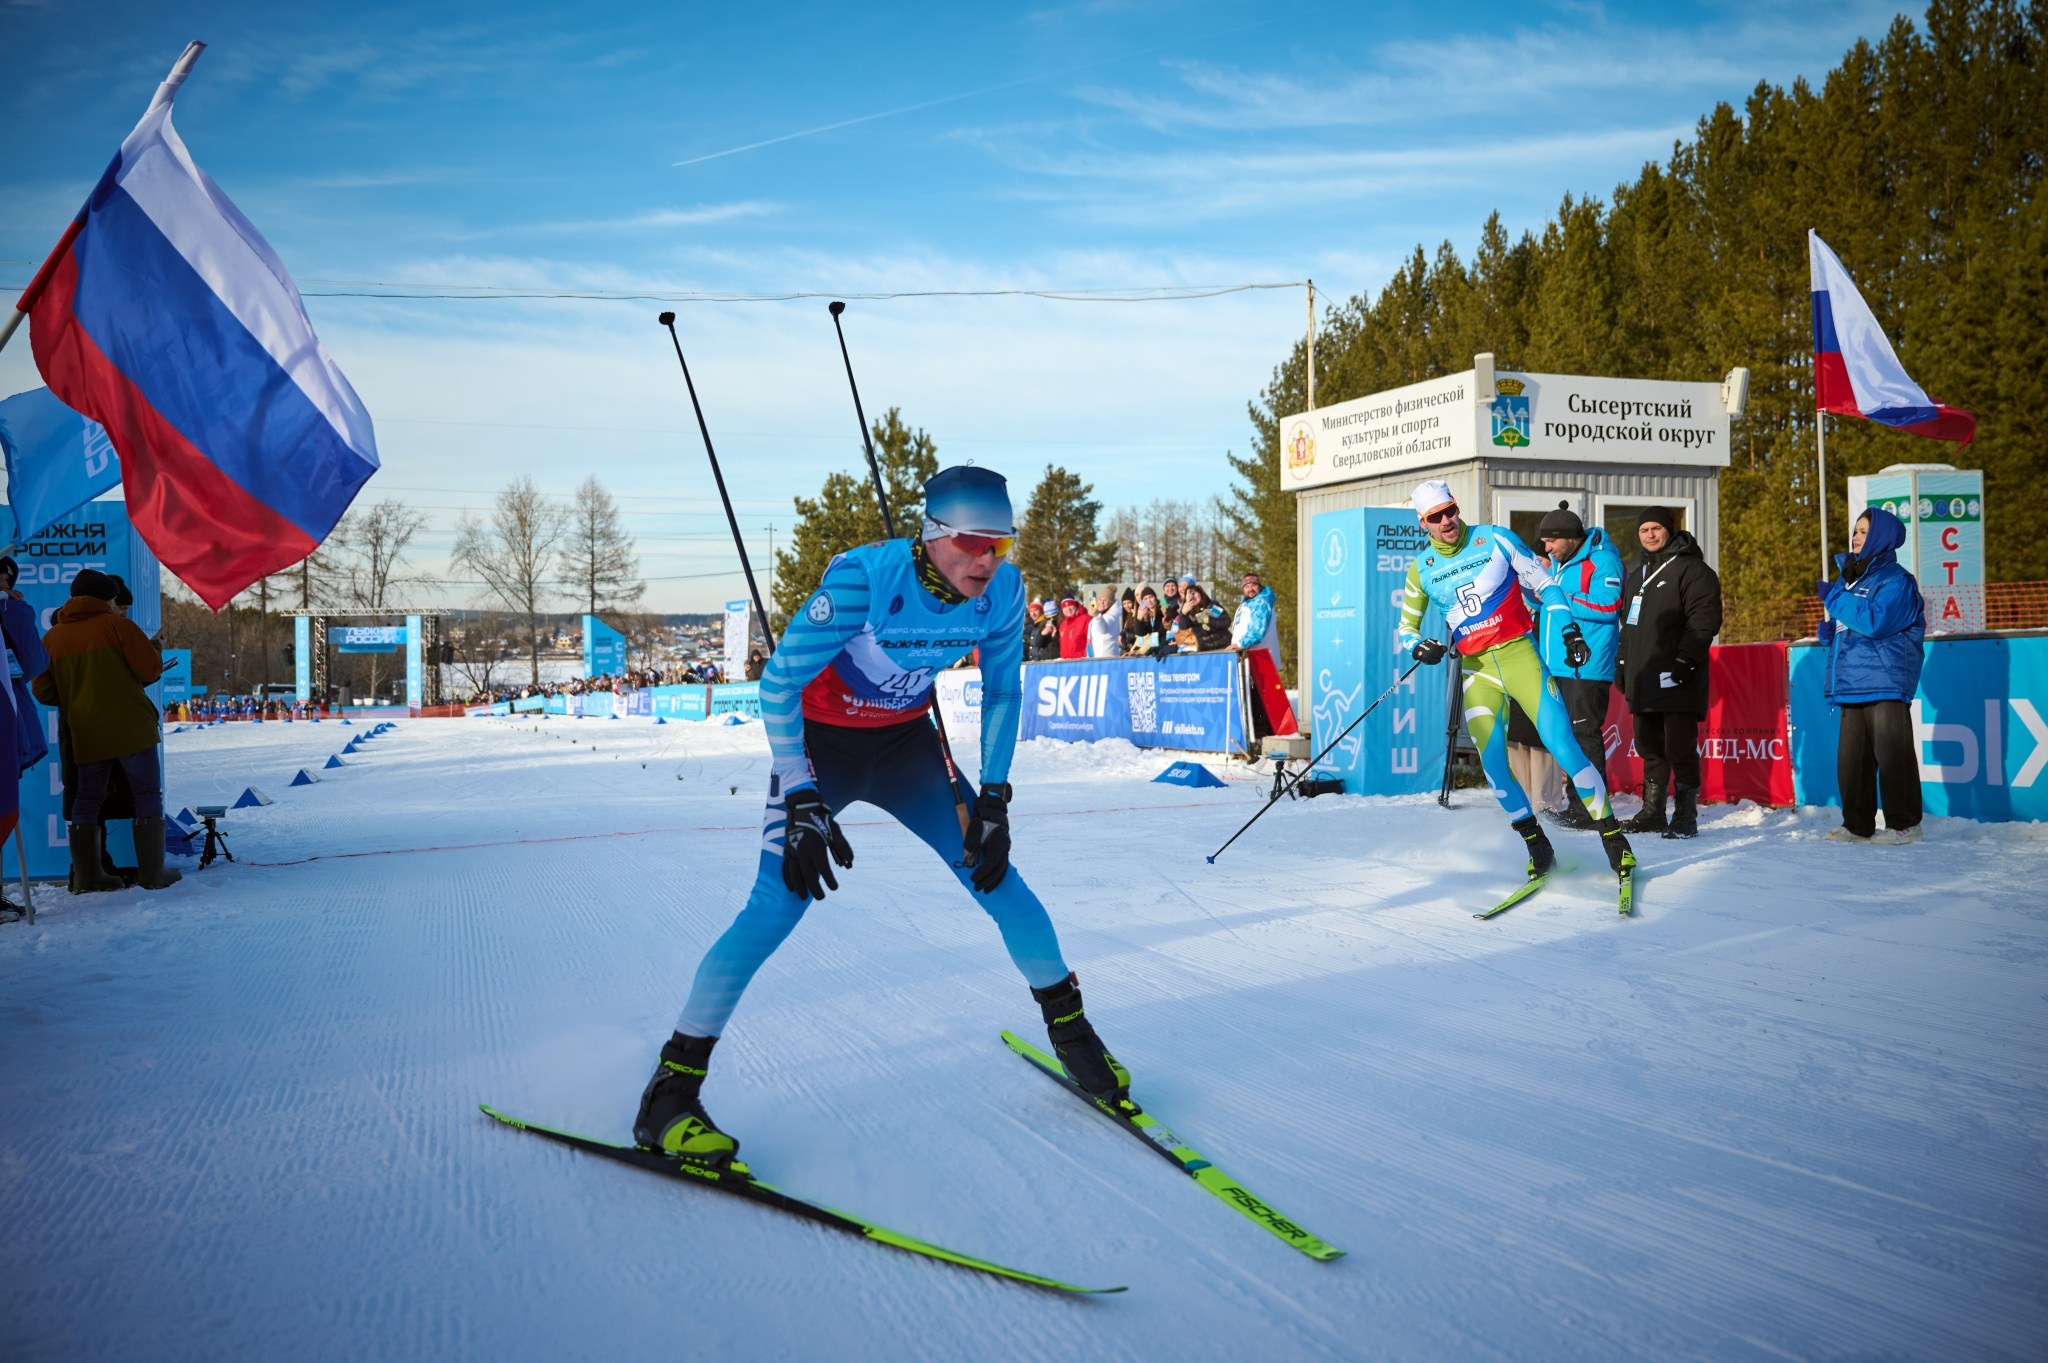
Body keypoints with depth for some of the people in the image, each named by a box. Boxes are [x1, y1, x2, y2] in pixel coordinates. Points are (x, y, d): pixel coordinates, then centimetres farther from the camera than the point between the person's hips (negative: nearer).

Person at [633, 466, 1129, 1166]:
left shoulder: (1002, 590, -16)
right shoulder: (864, 577, -31)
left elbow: (1002, 692, 1)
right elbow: (778, 683, -24)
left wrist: (994, 798, -5)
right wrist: (802, 802, -27)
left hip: (906, 741, 4)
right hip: (818, 741, -4)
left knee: (994, 873, -4)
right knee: (779, 904, -18)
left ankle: (1070, 1029, 19)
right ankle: (672, 1090, -8)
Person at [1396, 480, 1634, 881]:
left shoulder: (1495, 539, -1)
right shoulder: (1422, 568, 5)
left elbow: (1544, 585, 7)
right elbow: (1406, 627, 13)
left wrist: (1569, 628, -4)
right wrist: (1418, 648, -9)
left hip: (1520, 655, -2)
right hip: (1477, 670, 2)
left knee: (1562, 746, -12)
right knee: (1493, 764, -9)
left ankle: (1612, 836, -3)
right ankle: (1536, 845, 8)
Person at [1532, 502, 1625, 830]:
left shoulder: (1602, 560, -10)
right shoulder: (1560, 563, 19)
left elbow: (1607, 606, -22)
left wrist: (1558, 597, -19)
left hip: (1587, 666, -10)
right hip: (1559, 665, 10)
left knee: (1584, 733, -9)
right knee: (1568, 734, 12)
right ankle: (1576, 807, 20)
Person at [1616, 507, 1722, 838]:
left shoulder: (1691, 569, -5)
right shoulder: (1637, 574, 21)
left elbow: (1704, 620, -13)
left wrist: (1684, 659, -19)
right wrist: (1622, 663, 23)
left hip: (1676, 679, -8)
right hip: (1643, 679, 8)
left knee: (1679, 748, -8)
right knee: (1649, 748, 12)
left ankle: (1685, 817, -2)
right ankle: (1652, 812, 21)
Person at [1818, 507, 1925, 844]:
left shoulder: (1894, 579, -7)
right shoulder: (1848, 576, 19)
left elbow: (1875, 621, -23)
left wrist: (1835, 597, -16)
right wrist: (1829, 631, 6)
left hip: (1885, 683, -9)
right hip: (1852, 683, 9)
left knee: (1891, 753, -6)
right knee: (1851, 756, 9)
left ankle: (1904, 824, 2)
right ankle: (1857, 825, 16)